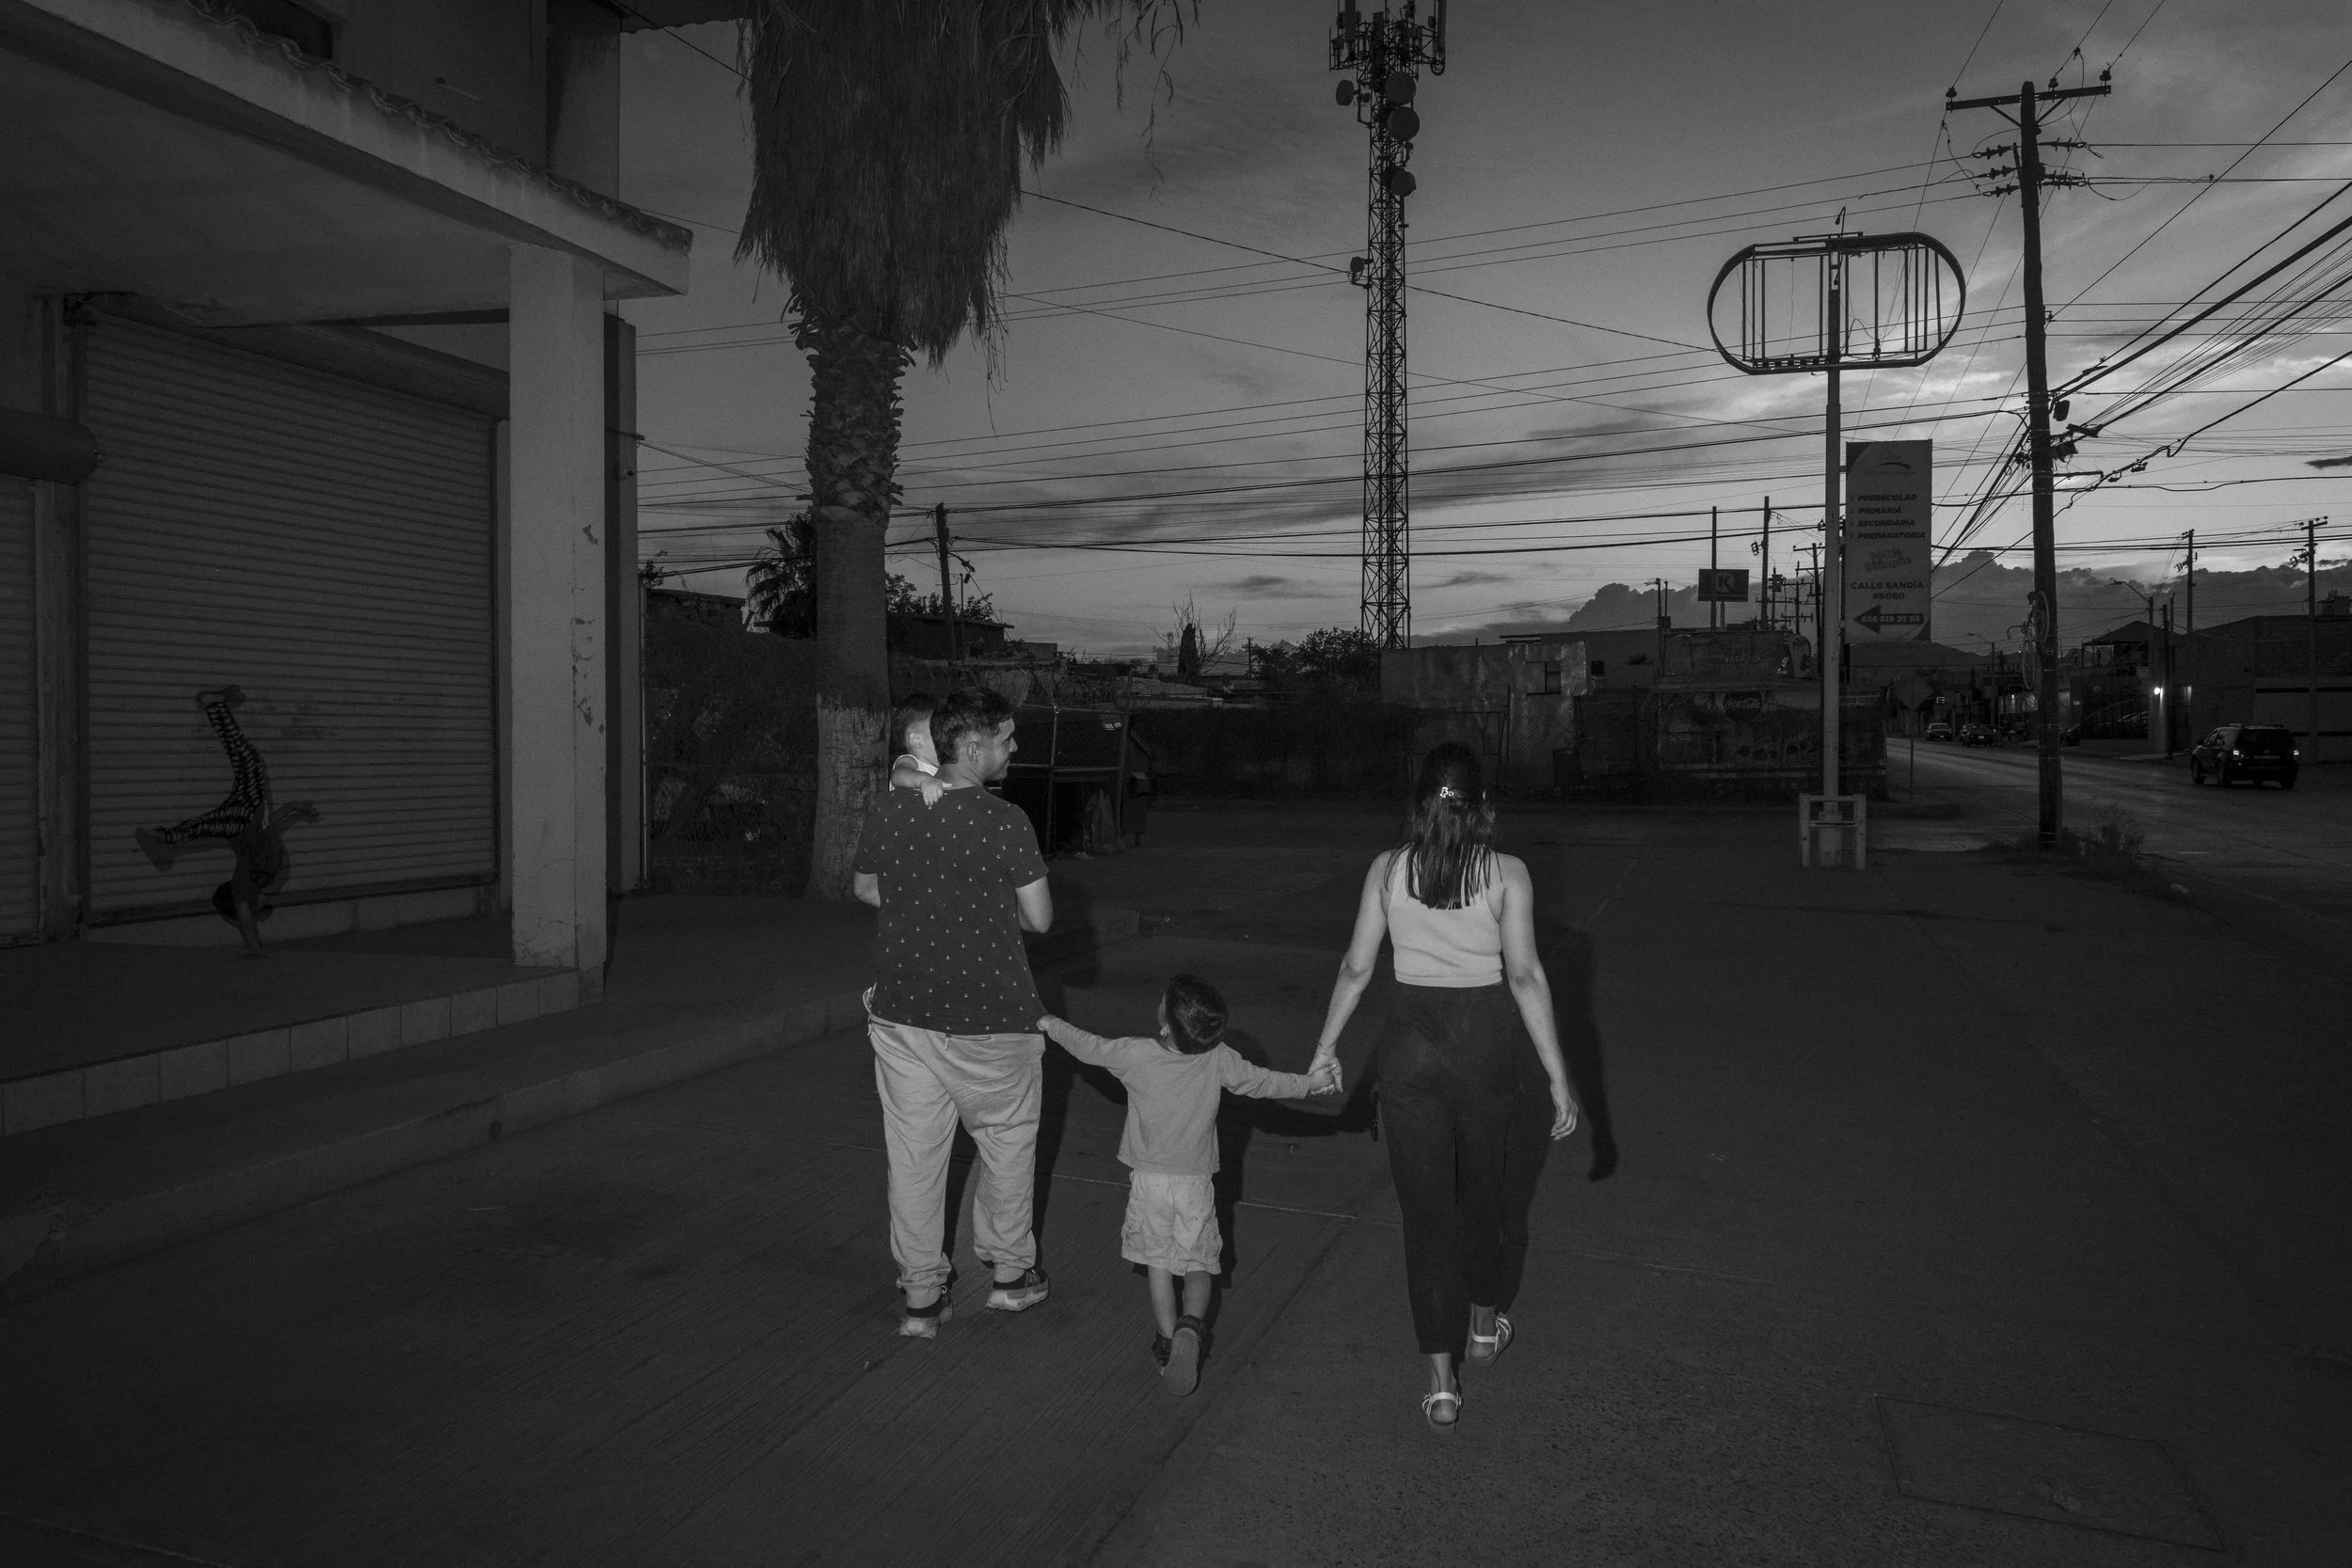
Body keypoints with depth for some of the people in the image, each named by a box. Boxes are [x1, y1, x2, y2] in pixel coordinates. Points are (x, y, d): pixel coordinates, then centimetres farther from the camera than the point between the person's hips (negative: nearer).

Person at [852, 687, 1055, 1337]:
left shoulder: (887, 810, -4)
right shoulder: (1006, 822, -18)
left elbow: (863, 886, 13)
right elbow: (1040, 918, -10)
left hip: (902, 1012, 4)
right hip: (991, 1017, -3)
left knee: (914, 1154, 13)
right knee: (1007, 1143, 19)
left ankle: (920, 1293, 24)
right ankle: (1009, 1270, 35)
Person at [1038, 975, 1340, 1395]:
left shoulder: (1136, 1053, -15)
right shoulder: (1220, 1060, -12)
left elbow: (1088, 1047, 0)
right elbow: (1264, 1082, -3)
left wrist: (1049, 1023, 18)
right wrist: (1310, 1083, 9)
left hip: (1149, 1179, -1)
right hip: (1195, 1182, 1)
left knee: (1158, 1262, 12)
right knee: (1198, 1263, 12)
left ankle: (1167, 1340, 9)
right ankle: (1192, 1323, -12)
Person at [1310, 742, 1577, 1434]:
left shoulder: (1387, 869, -2)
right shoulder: (1506, 873, -8)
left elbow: (1356, 968, 0)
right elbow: (1525, 975, -13)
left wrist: (1327, 1045, 12)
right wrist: (1557, 1074, -10)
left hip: (1411, 1041, 0)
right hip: (1486, 1039, 0)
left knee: (1425, 1204, 8)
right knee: (1481, 1188, 22)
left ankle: (1442, 1381, 9)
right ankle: (1483, 1326, 43)